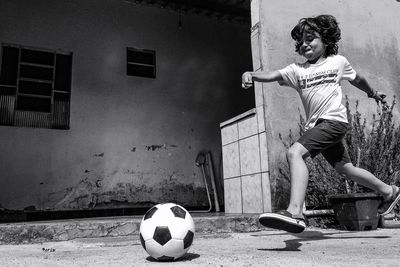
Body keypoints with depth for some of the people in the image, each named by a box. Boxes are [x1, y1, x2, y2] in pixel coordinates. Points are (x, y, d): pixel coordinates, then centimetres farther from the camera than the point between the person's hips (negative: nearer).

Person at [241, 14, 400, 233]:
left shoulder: (338, 61, 6)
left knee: (294, 153, -28)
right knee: (346, 169, 19)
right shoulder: (297, 70, 9)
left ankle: (294, 213, -38)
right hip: (316, 125, 6)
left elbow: (357, 79, 24)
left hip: (334, 119, -6)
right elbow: (272, 75, -8)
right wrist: (251, 74, -28)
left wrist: (374, 94, 40)